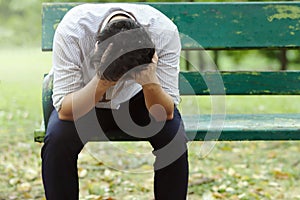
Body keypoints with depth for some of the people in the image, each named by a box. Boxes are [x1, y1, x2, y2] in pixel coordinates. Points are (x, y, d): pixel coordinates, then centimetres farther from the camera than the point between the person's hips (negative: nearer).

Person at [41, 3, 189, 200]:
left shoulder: (165, 32, -30)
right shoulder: (71, 30, -33)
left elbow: (165, 114, -24)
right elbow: (64, 110, -28)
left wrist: (151, 83, -44)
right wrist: (101, 82, -44)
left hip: (138, 100, 1)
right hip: (84, 101, -1)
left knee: (174, 137, -27)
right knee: (57, 139, -30)